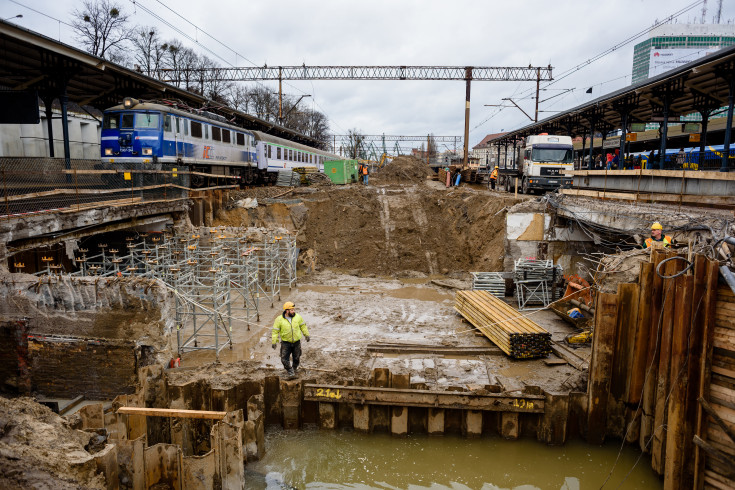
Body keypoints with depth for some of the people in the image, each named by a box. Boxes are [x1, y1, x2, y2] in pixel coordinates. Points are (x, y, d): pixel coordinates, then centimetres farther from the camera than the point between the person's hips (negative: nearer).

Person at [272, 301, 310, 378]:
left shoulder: (298, 317, -7)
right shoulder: (279, 319, -14)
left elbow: (303, 326, 8)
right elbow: (275, 331, -8)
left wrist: (306, 335, 12)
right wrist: (273, 342, -12)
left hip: (296, 342, 2)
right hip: (285, 342, -2)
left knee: (297, 358, 14)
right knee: (284, 359, -5)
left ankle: (295, 368, 41)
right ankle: (290, 370, 19)